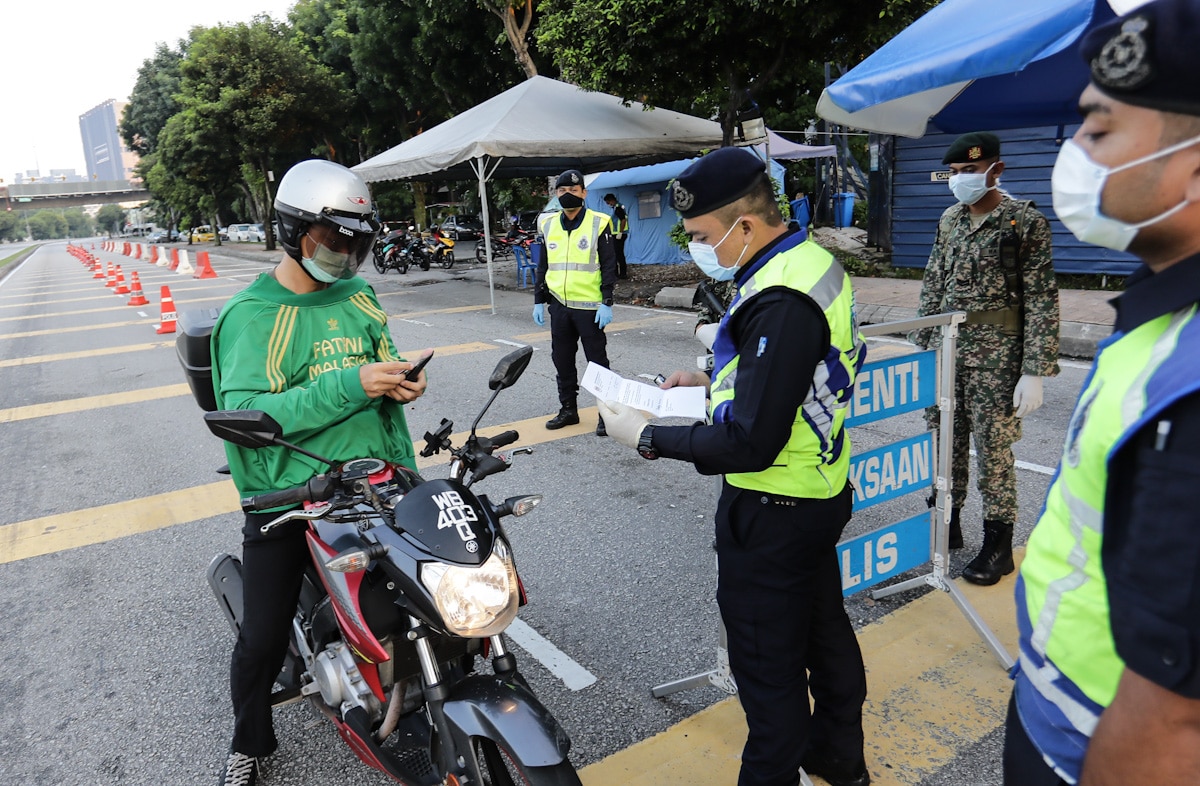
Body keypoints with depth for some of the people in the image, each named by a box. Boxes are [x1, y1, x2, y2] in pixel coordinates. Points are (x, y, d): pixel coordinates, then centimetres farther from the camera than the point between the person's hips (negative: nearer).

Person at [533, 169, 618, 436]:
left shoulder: (598, 223, -4)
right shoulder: (548, 225, 10)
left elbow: (609, 266, -5)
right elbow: (543, 266, 15)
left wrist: (607, 303, -12)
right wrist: (538, 301, 11)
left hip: (589, 306, -5)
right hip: (559, 305, 5)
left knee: (597, 361, 1)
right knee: (562, 360, 12)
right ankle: (568, 409, 26)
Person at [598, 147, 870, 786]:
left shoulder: (781, 302, -29)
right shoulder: (812, 259, 3)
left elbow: (748, 445, -30)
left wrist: (645, 437, -20)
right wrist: (712, 377, 8)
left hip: (772, 513, -11)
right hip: (822, 491, 11)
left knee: (767, 663, 8)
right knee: (825, 628, 26)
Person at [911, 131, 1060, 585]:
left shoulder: (1026, 222, -8)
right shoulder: (949, 219, 11)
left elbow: (1042, 302, -10)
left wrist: (1034, 372, -14)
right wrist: (922, 348, 11)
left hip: (996, 351, -6)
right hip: (946, 346, 6)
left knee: (993, 446, 0)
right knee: (944, 440, 12)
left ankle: (998, 546, 14)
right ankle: (947, 524, 29)